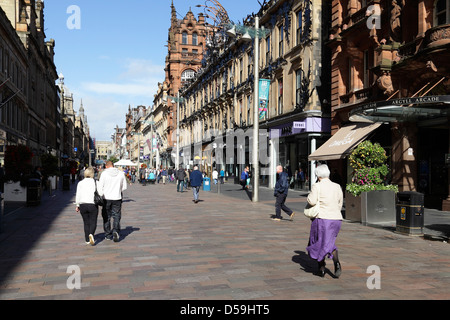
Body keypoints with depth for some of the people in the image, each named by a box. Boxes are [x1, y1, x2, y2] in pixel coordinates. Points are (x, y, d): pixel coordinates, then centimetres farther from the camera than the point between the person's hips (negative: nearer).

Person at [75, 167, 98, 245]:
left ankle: (87, 240, 12)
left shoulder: (80, 183, 4)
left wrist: (77, 205, 11)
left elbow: (78, 195, 5)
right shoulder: (95, 183, -2)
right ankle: (91, 234, -23)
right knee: (93, 222, 3)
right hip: (93, 205, -2)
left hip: (83, 205, 3)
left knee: (86, 222, 11)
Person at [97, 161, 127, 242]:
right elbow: (124, 187, 8)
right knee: (116, 216, 6)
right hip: (117, 198, 1)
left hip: (106, 198, 0)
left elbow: (100, 187, -8)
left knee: (107, 217, 12)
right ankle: (115, 231, -16)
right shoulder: (121, 173, 0)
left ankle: (108, 235, 19)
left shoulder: (104, 173, -6)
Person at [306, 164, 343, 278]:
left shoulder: (317, 186, -8)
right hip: (336, 218, 4)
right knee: (330, 242, 18)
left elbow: (312, 201, -17)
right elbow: (340, 204, 13)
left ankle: (321, 269, 18)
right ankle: (337, 263, -4)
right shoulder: (337, 187, 8)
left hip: (322, 218, -4)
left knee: (319, 242, 13)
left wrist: (310, 196, 3)